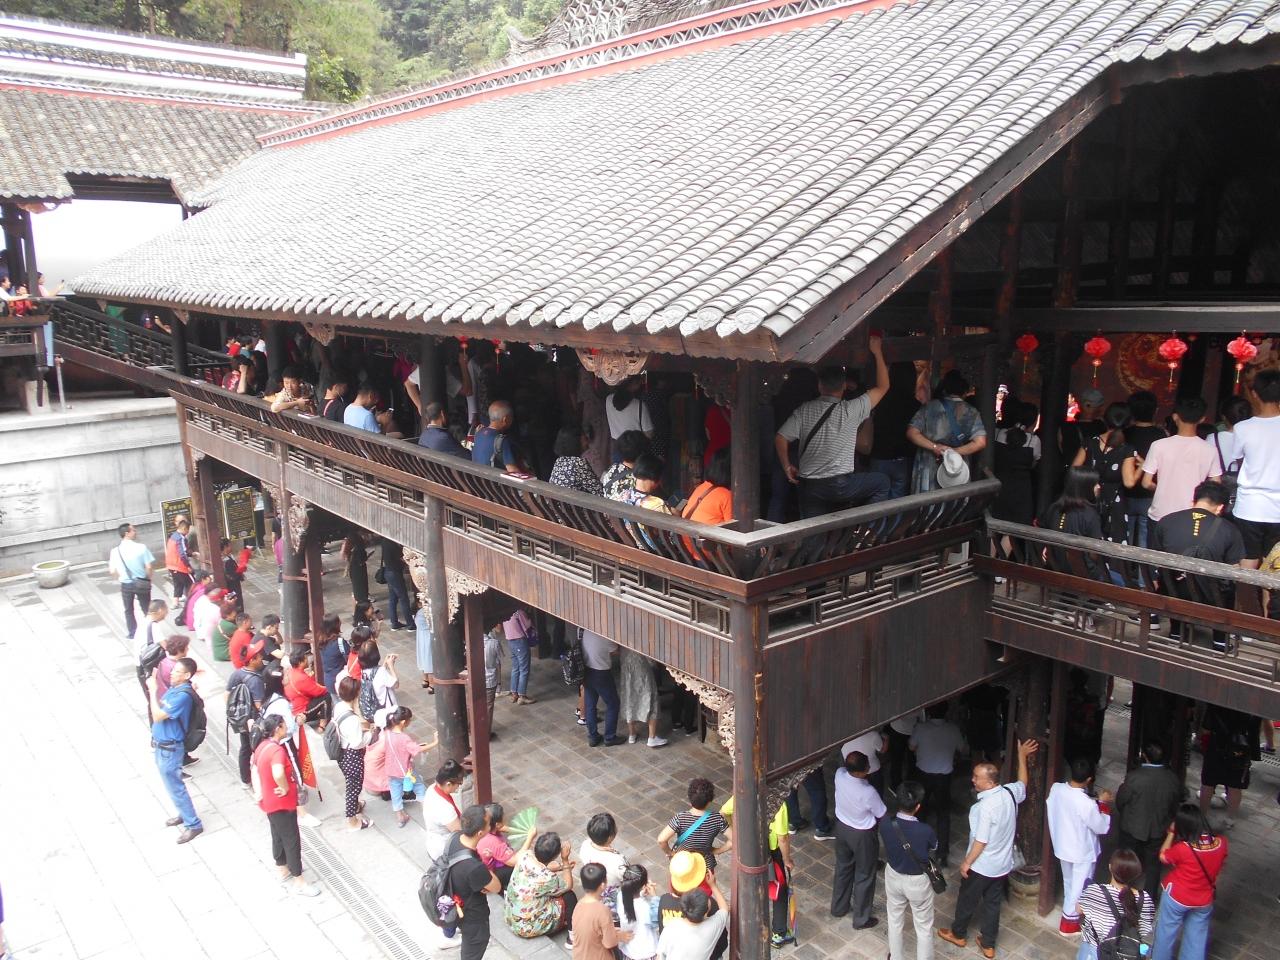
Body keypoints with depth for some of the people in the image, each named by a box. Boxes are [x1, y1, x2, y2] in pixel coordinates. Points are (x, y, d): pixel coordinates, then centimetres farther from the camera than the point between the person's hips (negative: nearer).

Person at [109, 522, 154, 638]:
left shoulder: (115, 551, -8)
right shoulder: (141, 547, -16)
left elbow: (112, 571, -4)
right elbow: (149, 567, -15)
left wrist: (120, 579, 16)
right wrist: (148, 579, 4)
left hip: (125, 584, 2)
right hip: (142, 583, -2)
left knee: (128, 610, 20)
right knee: (146, 609, 15)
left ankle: (131, 633, 30)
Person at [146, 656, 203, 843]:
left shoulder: (183, 696, -28)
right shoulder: (175, 688, 2)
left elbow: (157, 715, -25)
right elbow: (159, 711, 12)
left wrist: (153, 690, -22)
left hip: (169, 749, -9)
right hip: (162, 745, 9)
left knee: (175, 787, 2)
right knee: (172, 784, 23)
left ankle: (193, 824, 13)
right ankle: (185, 814, 40)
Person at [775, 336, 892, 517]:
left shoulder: (804, 410, 3)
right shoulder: (851, 410, -5)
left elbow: (780, 439, -2)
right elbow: (883, 387, 5)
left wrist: (787, 467, 11)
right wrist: (877, 352, 12)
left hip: (808, 487, 4)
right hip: (840, 485, -3)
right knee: (882, 483, 17)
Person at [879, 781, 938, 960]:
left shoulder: (885, 823, -24)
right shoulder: (926, 831, -32)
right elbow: (933, 854, -9)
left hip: (893, 876, 4)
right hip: (918, 882, -3)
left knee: (895, 920, 27)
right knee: (924, 927, 20)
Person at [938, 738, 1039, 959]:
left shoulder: (986, 806, -33)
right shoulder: (1010, 792, -12)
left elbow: (981, 841, -26)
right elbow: (1023, 782, 13)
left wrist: (966, 862, -13)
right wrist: (1022, 756, 22)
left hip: (981, 866, -7)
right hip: (1003, 864, 7)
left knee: (967, 900, 18)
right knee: (993, 903, 21)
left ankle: (958, 933, 39)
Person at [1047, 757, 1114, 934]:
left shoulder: (1056, 788, -18)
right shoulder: (1086, 804, -35)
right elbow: (1102, 827, -19)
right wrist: (1103, 803, -10)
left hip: (1062, 845, 6)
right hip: (1082, 851, -6)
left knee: (1068, 882, 29)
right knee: (1079, 886, 17)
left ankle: (1070, 910, 51)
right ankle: (1069, 921, 31)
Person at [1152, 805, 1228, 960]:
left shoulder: (1182, 848, -33)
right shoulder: (1221, 843, -21)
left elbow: (1163, 857, -11)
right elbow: (1222, 865, 0)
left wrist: (1171, 834, -7)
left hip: (1177, 898, -3)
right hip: (1204, 901, 3)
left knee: (1167, 933, 20)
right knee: (1198, 936, 24)